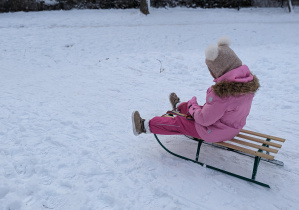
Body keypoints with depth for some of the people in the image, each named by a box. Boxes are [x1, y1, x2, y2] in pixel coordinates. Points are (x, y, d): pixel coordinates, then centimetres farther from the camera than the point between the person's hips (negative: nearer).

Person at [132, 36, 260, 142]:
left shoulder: (222, 92, -36)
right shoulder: (250, 81, -8)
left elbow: (204, 119, -27)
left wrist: (192, 105, -8)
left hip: (214, 133, -8)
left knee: (178, 123, 4)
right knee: (199, 108, 30)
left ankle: (145, 126, 19)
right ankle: (179, 106, 60)